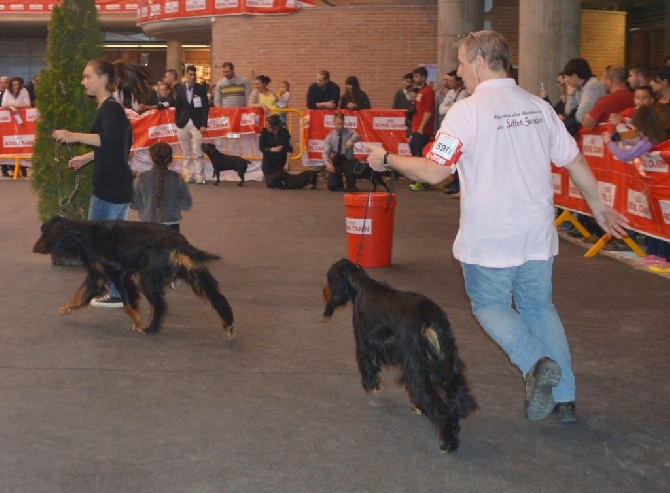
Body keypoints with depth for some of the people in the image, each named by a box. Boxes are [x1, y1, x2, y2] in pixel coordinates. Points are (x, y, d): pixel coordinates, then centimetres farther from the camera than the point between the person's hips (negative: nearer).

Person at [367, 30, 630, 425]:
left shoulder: (468, 111, -13)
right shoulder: (538, 107, 5)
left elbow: (433, 172, -15)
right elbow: (575, 161, 12)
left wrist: (387, 160, 1)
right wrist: (599, 205, 26)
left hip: (489, 239, -5)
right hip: (537, 233, 5)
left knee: (490, 304, 13)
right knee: (540, 306, 16)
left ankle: (536, 362, -11)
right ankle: (564, 399, 16)